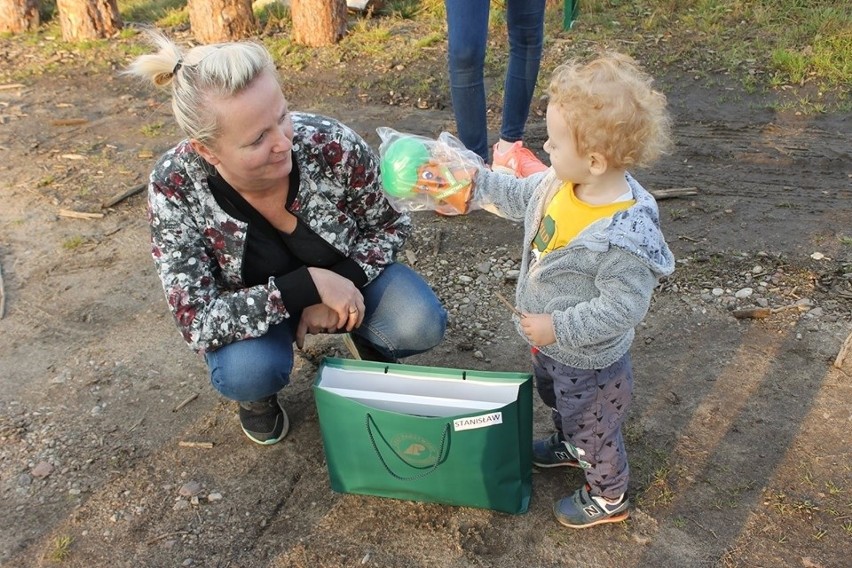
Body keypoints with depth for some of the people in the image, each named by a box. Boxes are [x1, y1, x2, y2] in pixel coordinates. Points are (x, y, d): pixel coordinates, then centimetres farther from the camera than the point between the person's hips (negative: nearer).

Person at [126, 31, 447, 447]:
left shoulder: (331, 145, -29)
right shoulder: (174, 189, -30)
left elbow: (391, 223, -11)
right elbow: (200, 323, -29)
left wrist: (342, 283, -26)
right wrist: (309, 285, -37)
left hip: (345, 274, 1)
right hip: (253, 302, 0)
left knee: (421, 325, -25)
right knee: (246, 371, -32)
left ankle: (373, 348, 12)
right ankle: (258, 394, 7)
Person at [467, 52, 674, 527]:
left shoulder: (624, 237, -39)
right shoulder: (563, 183, -15)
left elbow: (623, 308, -32)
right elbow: (520, 197, 3)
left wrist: (559, 328, -30)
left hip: (588, 363, -8)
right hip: (552, 344, 8)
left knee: (592, 428, 20)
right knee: (558, 401, 35)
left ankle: (608, 497, 49)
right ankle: (570, 446, 67)